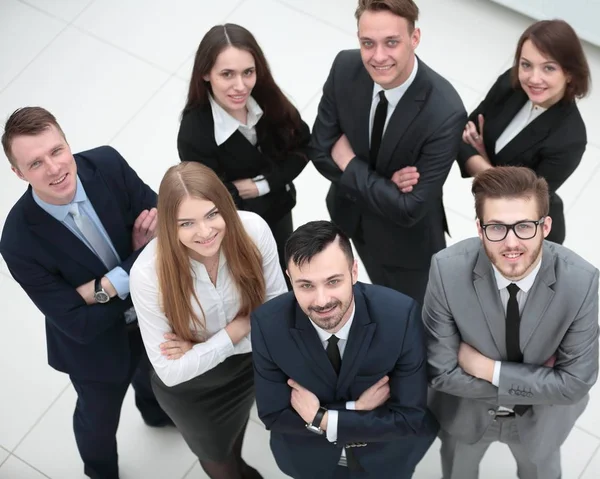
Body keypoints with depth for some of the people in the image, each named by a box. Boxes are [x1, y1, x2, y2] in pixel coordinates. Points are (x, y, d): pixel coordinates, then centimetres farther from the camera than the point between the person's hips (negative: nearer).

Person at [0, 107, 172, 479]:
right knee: (99, 419, 26)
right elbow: (80, 324, -31)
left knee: (153, 372, 36)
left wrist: (105, 287, -31)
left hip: (153, 309, 4)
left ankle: (156, 410, 73)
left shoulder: (108, 164, -27)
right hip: (98, 347, -3)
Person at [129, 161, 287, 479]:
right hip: (189, 388, -2)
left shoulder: (253, 229, -30)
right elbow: (170, 371, -28)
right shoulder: (148, 273, -36)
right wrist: (239, 328, -28)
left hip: (248, 364, 2)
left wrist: (203, 347, -24)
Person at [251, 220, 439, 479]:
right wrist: (356, 409, -26)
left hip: (385, 456, 0)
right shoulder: (268, 324, -26)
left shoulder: (401, 316, -29)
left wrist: (322, 421, -26)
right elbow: (274, 415, -18)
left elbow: (411, 418, -24)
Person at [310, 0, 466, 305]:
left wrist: (349, 164, -23)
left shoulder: (445, 113, -36)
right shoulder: (345, 68, -21)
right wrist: (385, 184, -25)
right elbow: (321, 151, -11)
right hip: (350, 213, 4)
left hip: (406, 239, -4)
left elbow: (409, 210, -30)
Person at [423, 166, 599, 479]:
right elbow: (442, 374, -25)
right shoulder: (448, 270, -33)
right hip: (465, 411, 0)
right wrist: (535, 383, -25)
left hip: (541, 416, 0)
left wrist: (490, 370, -28)